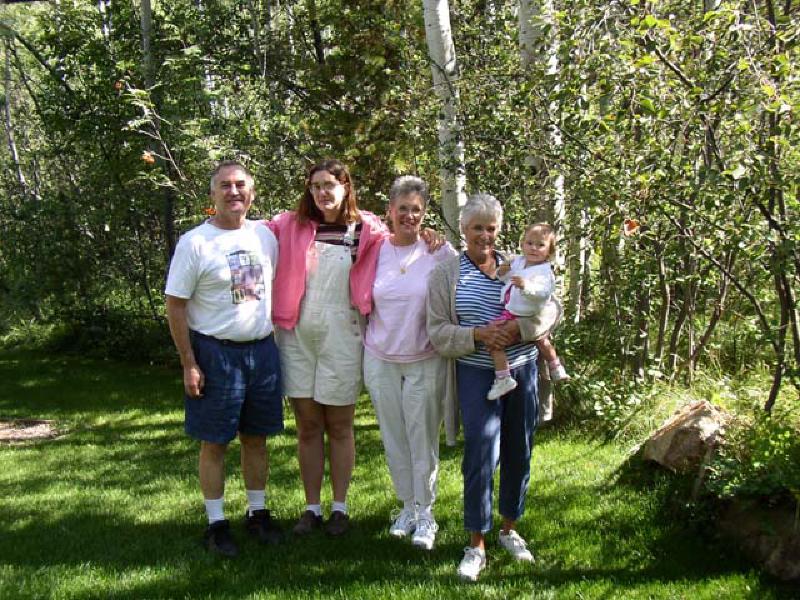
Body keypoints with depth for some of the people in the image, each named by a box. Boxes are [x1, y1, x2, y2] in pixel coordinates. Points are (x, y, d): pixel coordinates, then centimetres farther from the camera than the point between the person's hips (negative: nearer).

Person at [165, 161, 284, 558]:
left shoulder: (264, 236, 5)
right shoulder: (194, 242, -9)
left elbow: (276, 288, 16)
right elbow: (175, 305, -9)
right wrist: (189, 365, -11)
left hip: (262, 350, 4)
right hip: (215, 353, -4)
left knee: (256, 437, 13)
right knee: (214, 442, 3)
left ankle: (257, 512, 27)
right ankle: (216, 523, 15)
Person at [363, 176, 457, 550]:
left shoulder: (440, 251, -7)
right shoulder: (375, 250, 0)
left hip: (425, 361, -2)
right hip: (381, 359, 3)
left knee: (423, 439, 3)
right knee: (394, 438, 11)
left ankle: (425, 512, 16)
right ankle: (407, 505, 26)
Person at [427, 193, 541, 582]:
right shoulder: (445, 275, 1)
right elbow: (437, 332, -4)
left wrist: (519, 328, -17)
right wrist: (477, 335, -21)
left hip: (522, 371, 3)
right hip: (476, 375, -3)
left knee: (519, 453, 11)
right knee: (481, 456, -8)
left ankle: (509, 528, 30)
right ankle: (476, 545, 5)